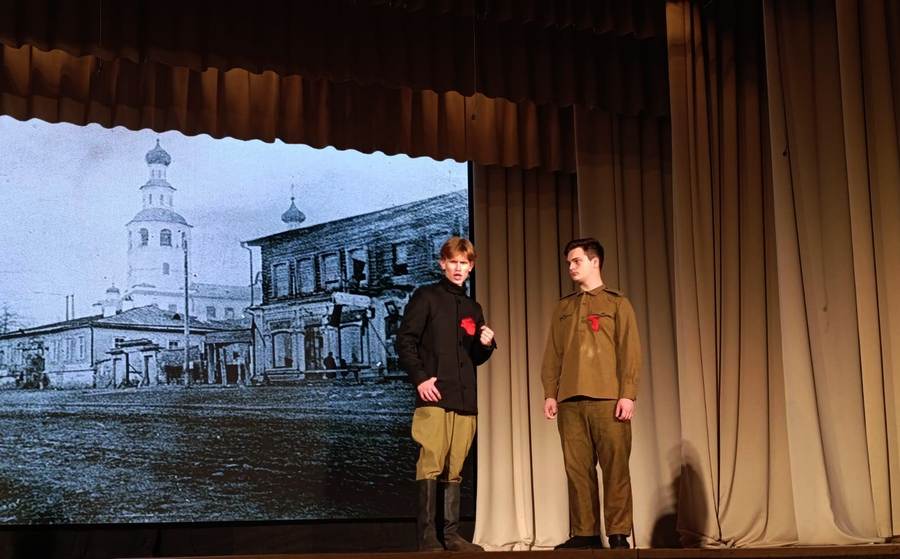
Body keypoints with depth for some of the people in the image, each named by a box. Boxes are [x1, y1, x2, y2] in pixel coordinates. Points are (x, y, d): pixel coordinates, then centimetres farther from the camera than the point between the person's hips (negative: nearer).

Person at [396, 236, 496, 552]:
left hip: (465, 399, 6)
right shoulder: (426, 297, 4)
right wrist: (419, 378, -14)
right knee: (431, 464, -10)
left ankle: (451, 534, 11)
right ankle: (427, 537, -8)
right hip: (434, 396, -6)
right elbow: (405, 341, -4)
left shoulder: (473, 309, 21)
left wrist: (486, 344, 2)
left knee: (455, 468, 7)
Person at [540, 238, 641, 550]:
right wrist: (550, 393, 4)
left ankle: (619, 534, 2)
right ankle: (584, 533, 7)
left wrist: (628, 394, -9)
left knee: (615, 468, -3)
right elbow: (552, 354, 15)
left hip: (608, 399, -3)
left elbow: (630, 352, 1)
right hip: (569, 401, 4)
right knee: (577, 469, 2)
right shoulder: (563, 307, 19)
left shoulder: (617, 304, 8)